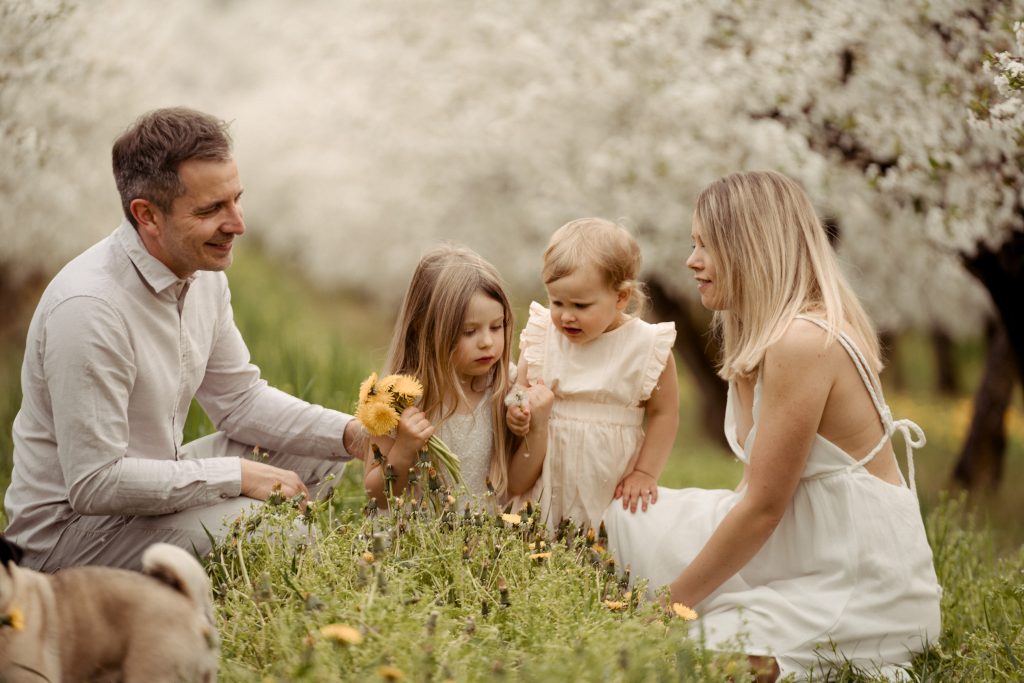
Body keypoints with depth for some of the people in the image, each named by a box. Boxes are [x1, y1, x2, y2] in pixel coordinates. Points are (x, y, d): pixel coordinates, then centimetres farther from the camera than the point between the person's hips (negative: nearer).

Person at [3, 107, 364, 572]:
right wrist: (238, 476, -23)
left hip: (148, 481, 9)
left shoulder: (202, 272, -1)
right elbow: (94, 484, -29)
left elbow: (239, 398, 10)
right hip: (71, 525, -9)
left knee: (319, 453, 9)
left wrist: (350, 434, -6)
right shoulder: (89, 307, -29)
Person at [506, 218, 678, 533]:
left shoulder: (647, 346, -7)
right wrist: (519, 411, -12)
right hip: (548, 471, 2)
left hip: (609, 479, -2)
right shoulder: (541, 337, 1)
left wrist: (645, 474, -4)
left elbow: (664, 414, -1)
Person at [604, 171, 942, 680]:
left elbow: (762, 507, -20)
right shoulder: (762, 337, 8)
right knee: (632, 518, 7)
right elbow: (759, 488, 3)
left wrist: (672, 603, -12)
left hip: (862, 588, -10)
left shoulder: (803, 342, -23)